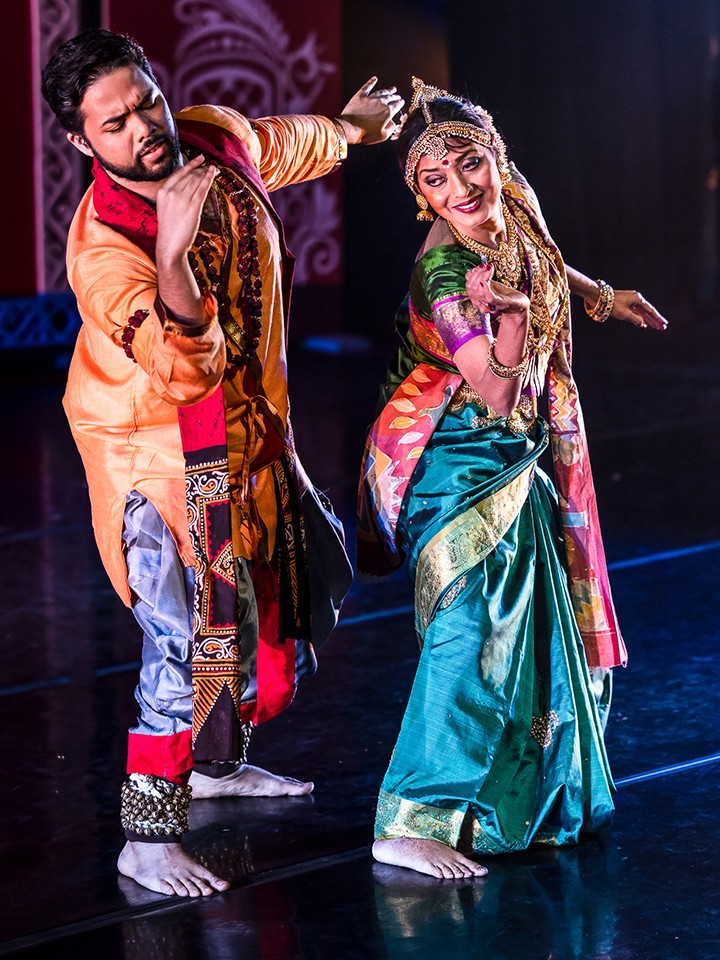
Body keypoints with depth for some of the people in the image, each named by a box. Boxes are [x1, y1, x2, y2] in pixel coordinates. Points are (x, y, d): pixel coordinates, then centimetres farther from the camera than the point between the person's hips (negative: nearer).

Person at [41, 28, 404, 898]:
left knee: (285, 583, 21)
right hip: (157, 444, -8)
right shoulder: (101, 247, -30)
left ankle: (216, 761, 40)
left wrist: (350, 126, 35)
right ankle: (146, 838, -7)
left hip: (249, 420, 8)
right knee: (185, 628, -14)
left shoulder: (216, 138, -10)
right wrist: (173, 253, -55)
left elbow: (284, 144, 16)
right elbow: (186, 364, -41)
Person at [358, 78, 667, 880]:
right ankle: (410, 825, -14)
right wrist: (513, 308, -33)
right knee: (471, 630, -16)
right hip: (461, 466, -9)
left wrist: (602, 296, 33)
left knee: (526, 623, 20)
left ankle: (526, 794, 39)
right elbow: (499, 394, -26)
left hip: (512, 460, 9)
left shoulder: (513, 216, -4)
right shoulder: (445, 273, -28)